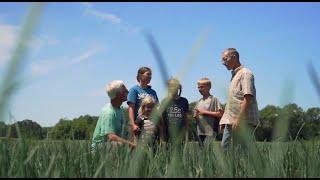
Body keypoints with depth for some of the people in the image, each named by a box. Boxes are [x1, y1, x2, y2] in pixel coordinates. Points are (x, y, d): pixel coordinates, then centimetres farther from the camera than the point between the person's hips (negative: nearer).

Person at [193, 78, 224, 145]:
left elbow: (220, 114, -11)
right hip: (200, 132, 7)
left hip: (210, 132, -7)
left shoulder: (214, 99, -3)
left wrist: (205, 112, -12)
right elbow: (195, 114, 23)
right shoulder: (199, 101, 17)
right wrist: (195, 115, -1)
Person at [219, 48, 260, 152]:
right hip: (231, 122, 9)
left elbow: (247, 98, -17)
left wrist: (239, 119, -22)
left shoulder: (245, 73, -6)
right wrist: (224, 120, 20)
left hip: (243, 122, -9)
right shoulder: (234, 75, 22)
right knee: (224, 148, 4)